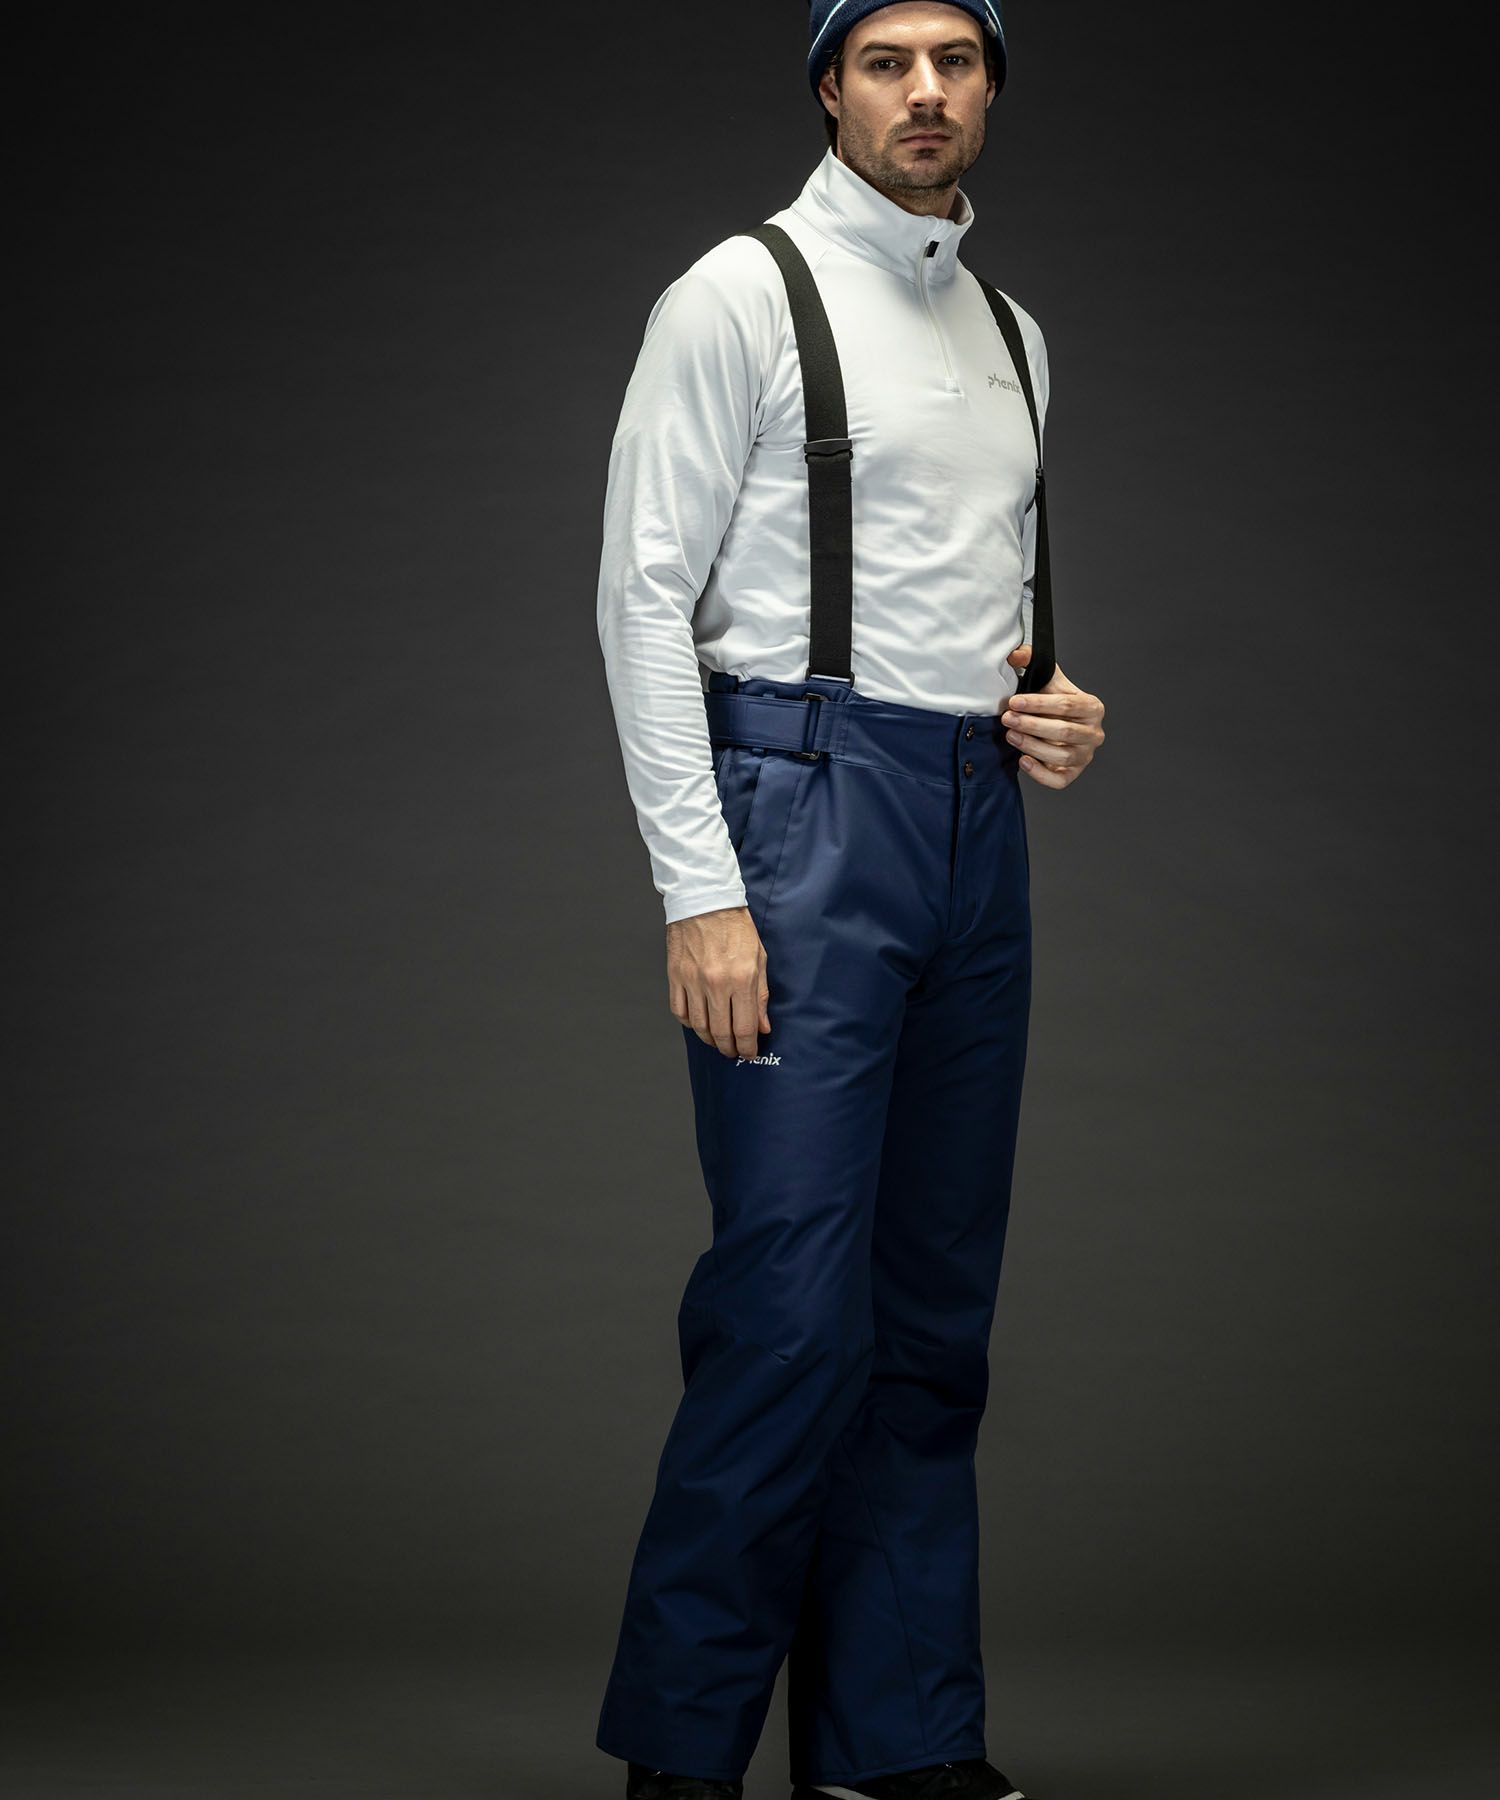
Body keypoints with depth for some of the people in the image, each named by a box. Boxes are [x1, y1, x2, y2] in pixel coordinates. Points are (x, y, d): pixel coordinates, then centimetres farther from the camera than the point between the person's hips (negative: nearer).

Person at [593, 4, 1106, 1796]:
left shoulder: (1008, 331, 19)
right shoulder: (743, 294, -3)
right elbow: (644, 595, -9)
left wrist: (1056, 710, 5)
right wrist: (702, 896, -16)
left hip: (977, 823, 7)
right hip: (804, 803, -7)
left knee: (937, 1307, 8)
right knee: (793, 1300, -12)